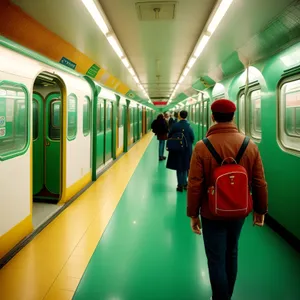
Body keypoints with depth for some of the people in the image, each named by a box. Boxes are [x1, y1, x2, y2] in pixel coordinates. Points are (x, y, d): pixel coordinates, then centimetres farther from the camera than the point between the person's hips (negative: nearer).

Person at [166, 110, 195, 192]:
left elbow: (169, 137, -6)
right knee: (186, 167, 17)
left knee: (179, 168, 8)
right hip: (187, 150, 1)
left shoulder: (175, 125, -11)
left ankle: (180, 185, 11)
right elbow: (193, 138, -6)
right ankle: (185, 183, 23)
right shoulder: (189, 126, -10)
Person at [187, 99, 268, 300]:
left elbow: (195, 185, -15)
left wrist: (193, 214, -3)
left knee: (216, 261, 8)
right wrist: (260, 210, 12)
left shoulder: (202, 147, -18)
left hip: (212, 214, -4)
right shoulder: (250, 146, -8)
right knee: (231, 254, 24)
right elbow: (260, 183, -2)